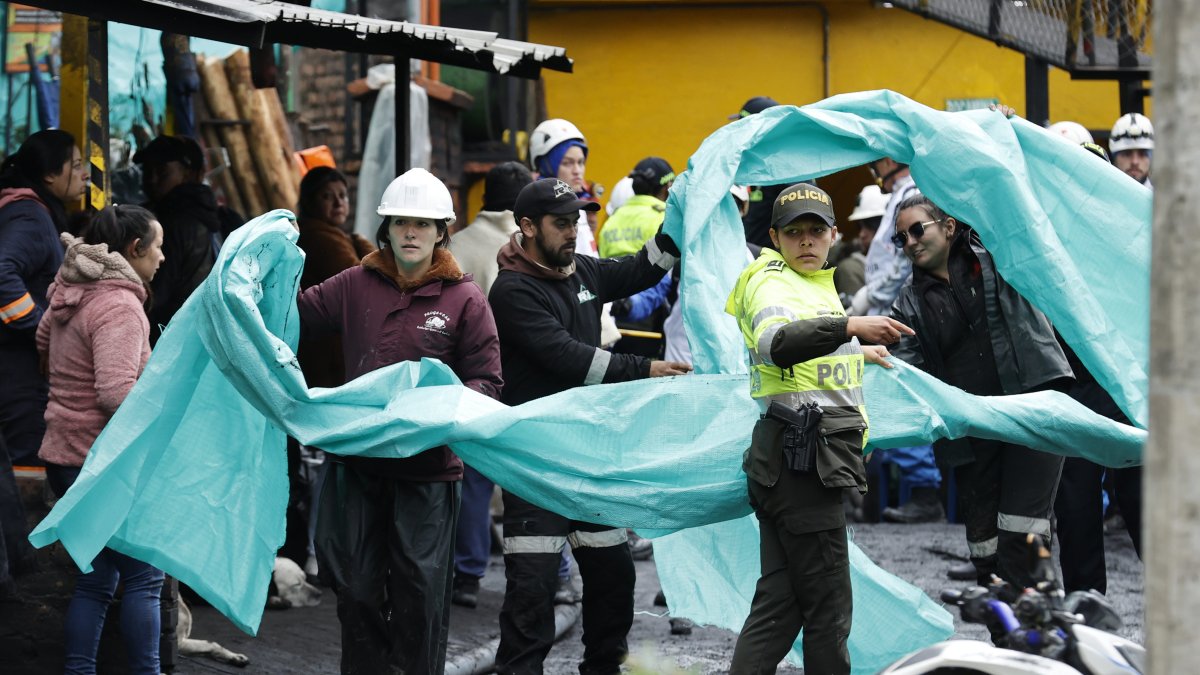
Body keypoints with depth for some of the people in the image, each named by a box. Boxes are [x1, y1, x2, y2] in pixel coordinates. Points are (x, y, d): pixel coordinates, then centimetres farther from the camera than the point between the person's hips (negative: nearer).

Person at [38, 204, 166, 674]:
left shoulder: (70, 293, 10)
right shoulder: (120, 306, -19)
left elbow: (41, 347, 28)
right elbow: (117, 392, -29)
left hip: (64, 455, 9)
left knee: (96, 577, 14)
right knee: (143, 576, 0)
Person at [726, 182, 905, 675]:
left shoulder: (816, 284, 20)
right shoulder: (771, 283, -10)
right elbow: (776, 343, -33)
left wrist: (858, 352, 52)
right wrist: (850, 327, -45)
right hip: (800, 459, -10)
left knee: (778, 604, 6)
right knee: (828, 610, -4)